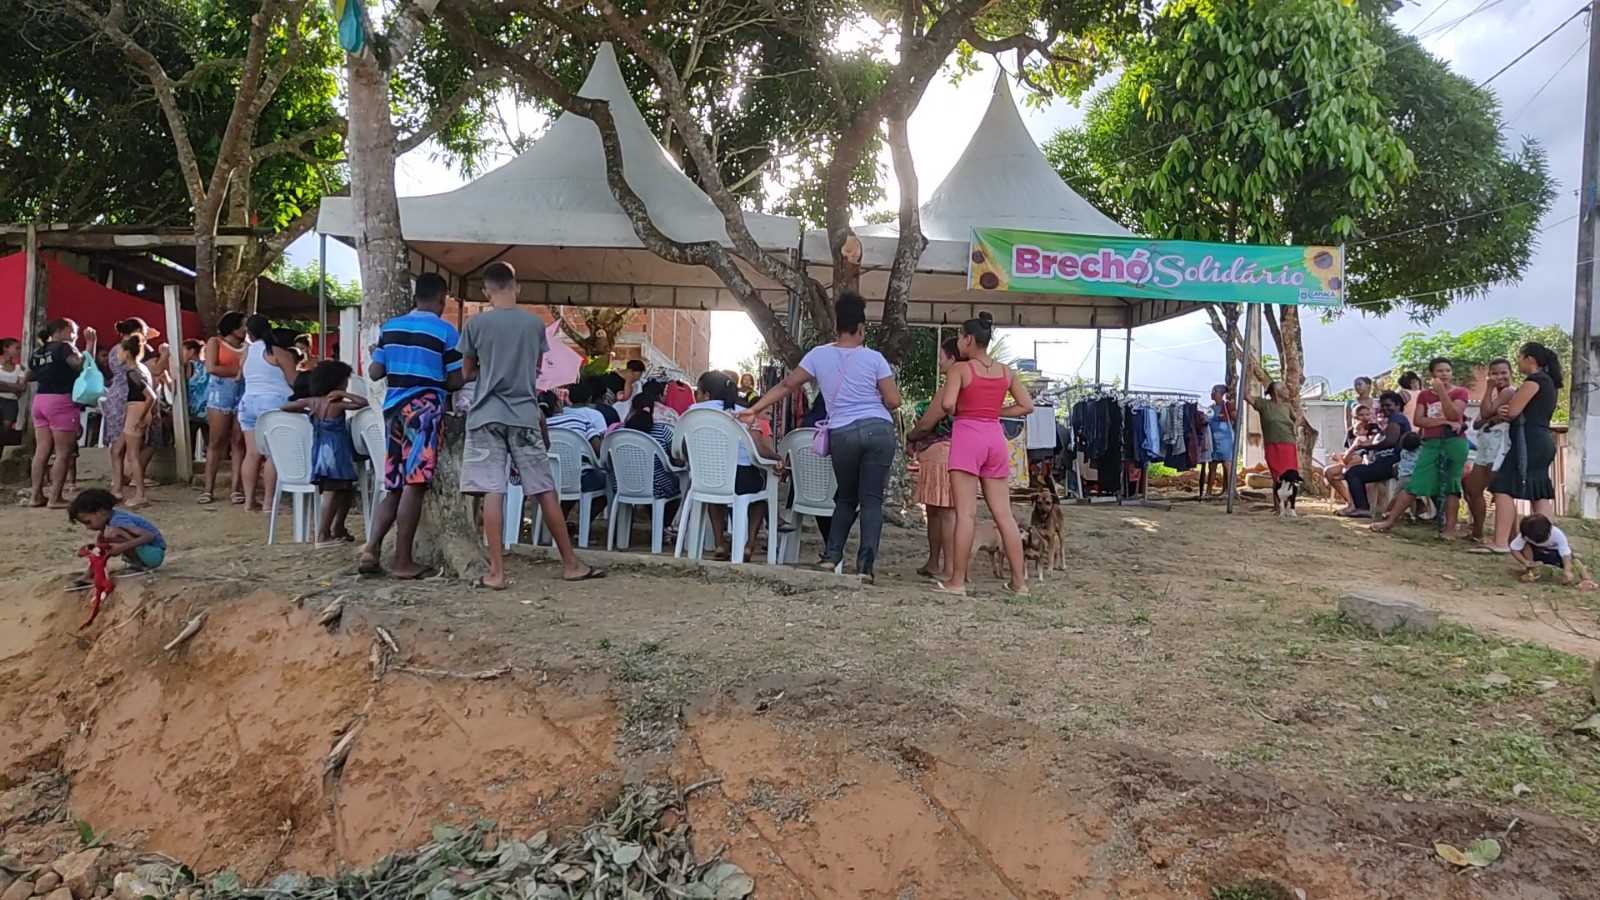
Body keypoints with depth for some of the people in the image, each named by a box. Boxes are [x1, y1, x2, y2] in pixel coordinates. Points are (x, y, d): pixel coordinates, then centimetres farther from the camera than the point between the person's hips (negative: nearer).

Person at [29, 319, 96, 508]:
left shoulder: (38, 352, 16)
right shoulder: (64, 347, -6)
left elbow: (29, 376, 28)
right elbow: (83, 364, -19)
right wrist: (90, 343, -14)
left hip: (39, 400, 8)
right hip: (61, 401, -8)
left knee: (42, 451, 10)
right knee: (63, 452, -4)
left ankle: (37, 495, 11)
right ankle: (55, 498, -7)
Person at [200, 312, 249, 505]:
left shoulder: (246, 347, 14)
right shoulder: (215, 342, 8)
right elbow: (211, 368, -3)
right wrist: (237, 371, -1)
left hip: (243, 394, 2)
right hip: (221, 393, -2)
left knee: (238, 442, -1)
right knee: (216, 441, 0)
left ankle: (236, 488, 0)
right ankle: (209, 488, 4)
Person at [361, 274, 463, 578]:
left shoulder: (390, 327, 10)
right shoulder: (446, 331, -3)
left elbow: (375, 373, 9)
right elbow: (455, 382, -3)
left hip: (394, 409, 6)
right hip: (424, 411, -5)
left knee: (394, 487, 13)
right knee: (413, 485, -5)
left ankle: (371, 549, 0)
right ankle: (403, 561, -3)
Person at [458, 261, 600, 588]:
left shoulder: (476, 323, -2)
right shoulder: (535, 323, 4)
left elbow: (466, 374, 6)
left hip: (487, 415, -2)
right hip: (525, 415, 2)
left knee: (492, 493, -3)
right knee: (545, 491, 7)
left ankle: (496, 571, -4)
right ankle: (570, 564, 12)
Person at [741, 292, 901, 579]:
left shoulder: (819, 355, 4)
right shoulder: (874, 358, 1)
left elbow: (786, 385, 5)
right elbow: (893, 400, 0)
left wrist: (755, 409, 12)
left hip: (842, 434, 1)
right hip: (879, 431, -1)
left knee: (846, 498, 20)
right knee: (871, 499, 1)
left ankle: (832, 555, 12)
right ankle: (866, 564, -6)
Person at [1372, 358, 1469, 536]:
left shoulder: (1460, 392, 5)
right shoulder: (1424, 395, 13)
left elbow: (1453, 415, -12)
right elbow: (1418, 420, 0)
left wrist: (1442, 391, -14)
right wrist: (1444, 421, -13)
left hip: (1454, 442, -2)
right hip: (1430, 443, 2)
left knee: (1451, 485, -2)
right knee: (1414, 483, -1)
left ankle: (1450, 528, 0)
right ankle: (1390, 520, -3)